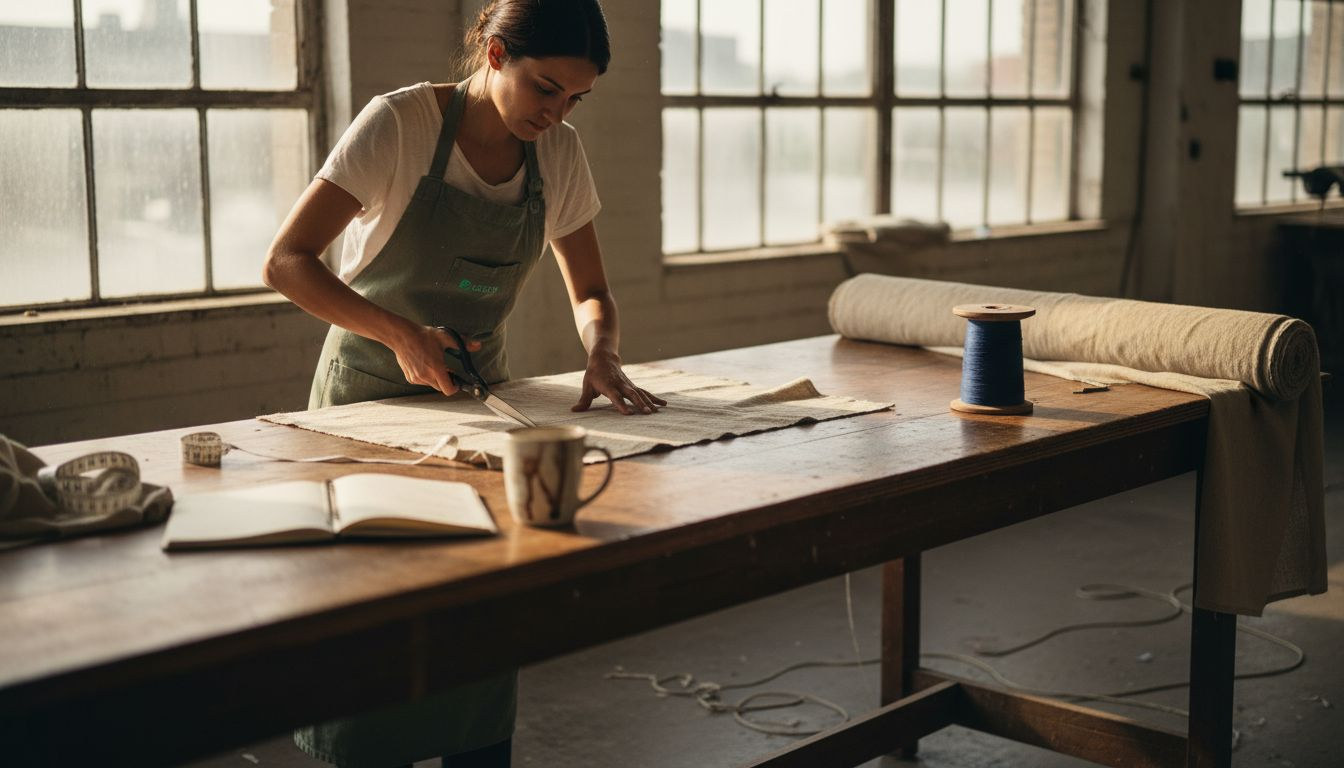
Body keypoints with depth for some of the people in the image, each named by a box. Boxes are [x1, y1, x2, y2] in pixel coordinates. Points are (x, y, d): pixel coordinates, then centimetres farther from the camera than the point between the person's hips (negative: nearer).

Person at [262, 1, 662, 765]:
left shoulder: (559, 153, -3)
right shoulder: (399, 124, -18)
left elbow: (590, 292, 4)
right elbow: (286, 261, -19)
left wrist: (603, 353, -18)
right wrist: (400, 334, -28)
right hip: (370, 393, -4)